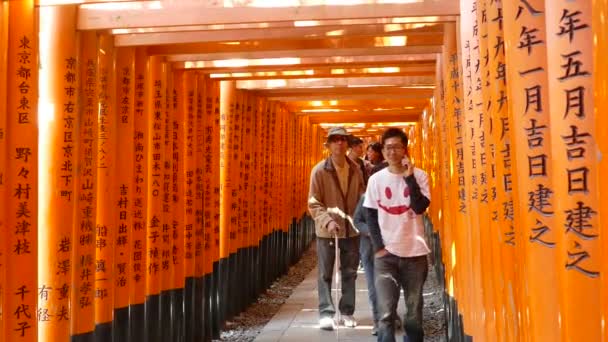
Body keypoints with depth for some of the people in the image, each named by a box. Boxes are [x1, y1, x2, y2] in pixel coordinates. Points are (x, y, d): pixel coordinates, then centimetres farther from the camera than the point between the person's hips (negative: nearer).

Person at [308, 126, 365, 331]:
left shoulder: (355, 169, 2)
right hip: (327, 229, -3)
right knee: (325, 273, 2)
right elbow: (314, 203, -9)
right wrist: (327, 221, -22)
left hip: (351, 228, 3)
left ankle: (347, 312, 23)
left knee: (349, 272, 11)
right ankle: (326, 313, 10)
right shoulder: (320, 170, -8)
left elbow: (361, 197, 9)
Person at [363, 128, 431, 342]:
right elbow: (370, 216, 4)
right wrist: (378, 247, -5)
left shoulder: (419, 175, -1)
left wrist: (409, 177, -18)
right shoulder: (376, 179, 1)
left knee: (414, 310, 12)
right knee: (385, 312, -4)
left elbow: (420, 208, -14)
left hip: (415, 252, 0)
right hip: (386, 253, 0)